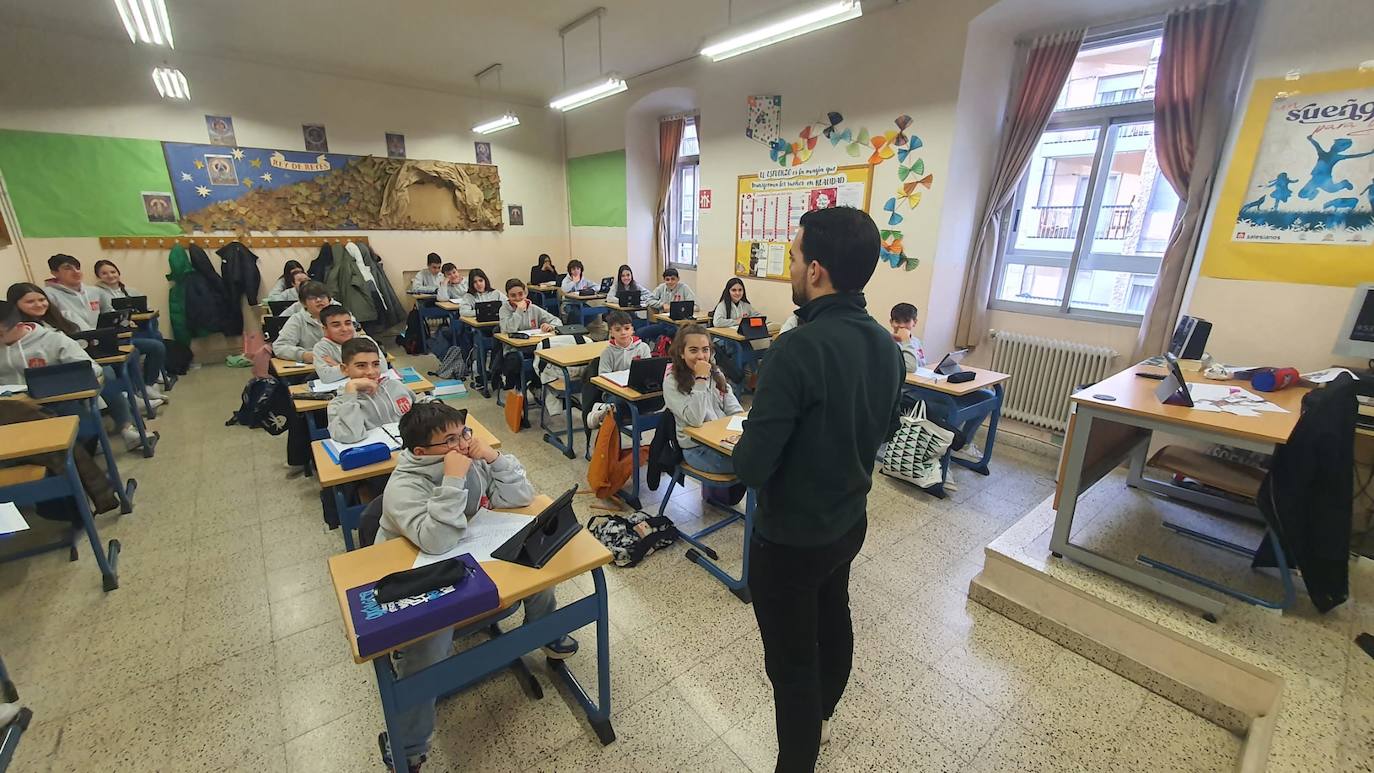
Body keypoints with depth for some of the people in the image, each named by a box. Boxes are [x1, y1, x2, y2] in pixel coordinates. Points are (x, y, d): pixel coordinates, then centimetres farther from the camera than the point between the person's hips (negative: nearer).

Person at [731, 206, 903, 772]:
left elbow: (751, 466, -29)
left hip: (790, 537, -8)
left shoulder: (798, 349, -31)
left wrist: (748, 442, -9)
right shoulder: (886, 344, -5)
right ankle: (820, 717, 56)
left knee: (792, 659, 13)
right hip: (849, 520, 8)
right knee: (833, 621, 29)